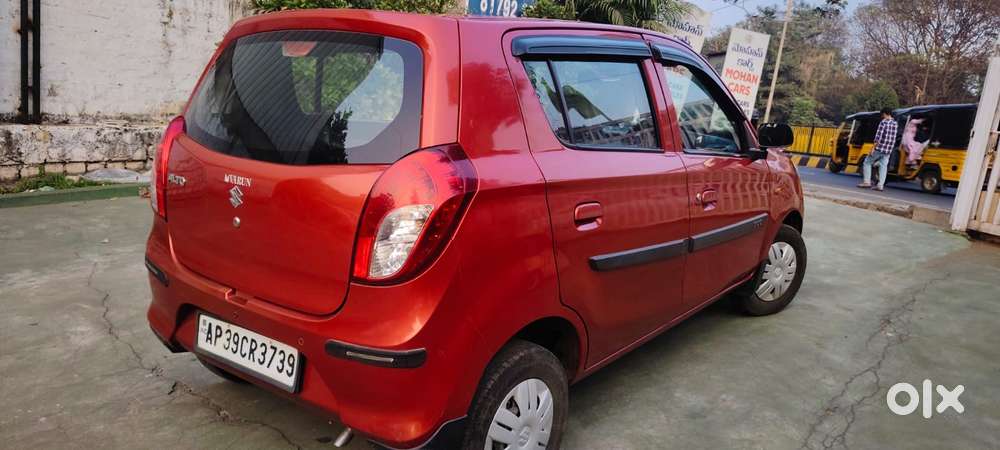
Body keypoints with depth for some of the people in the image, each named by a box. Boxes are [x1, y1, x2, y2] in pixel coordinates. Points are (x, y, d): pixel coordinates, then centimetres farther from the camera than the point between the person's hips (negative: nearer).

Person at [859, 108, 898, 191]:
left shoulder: (883, 122, -10)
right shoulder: (895, 124, 9)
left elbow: (878, 137, -15)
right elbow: (894, 138, 14)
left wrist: (873, 148, -14)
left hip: (880, 148, -6)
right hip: (888, 150, 6)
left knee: (867, 162, 8)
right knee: (883, 166, 7)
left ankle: (867, 182, 4)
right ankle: (881, 185, 1)